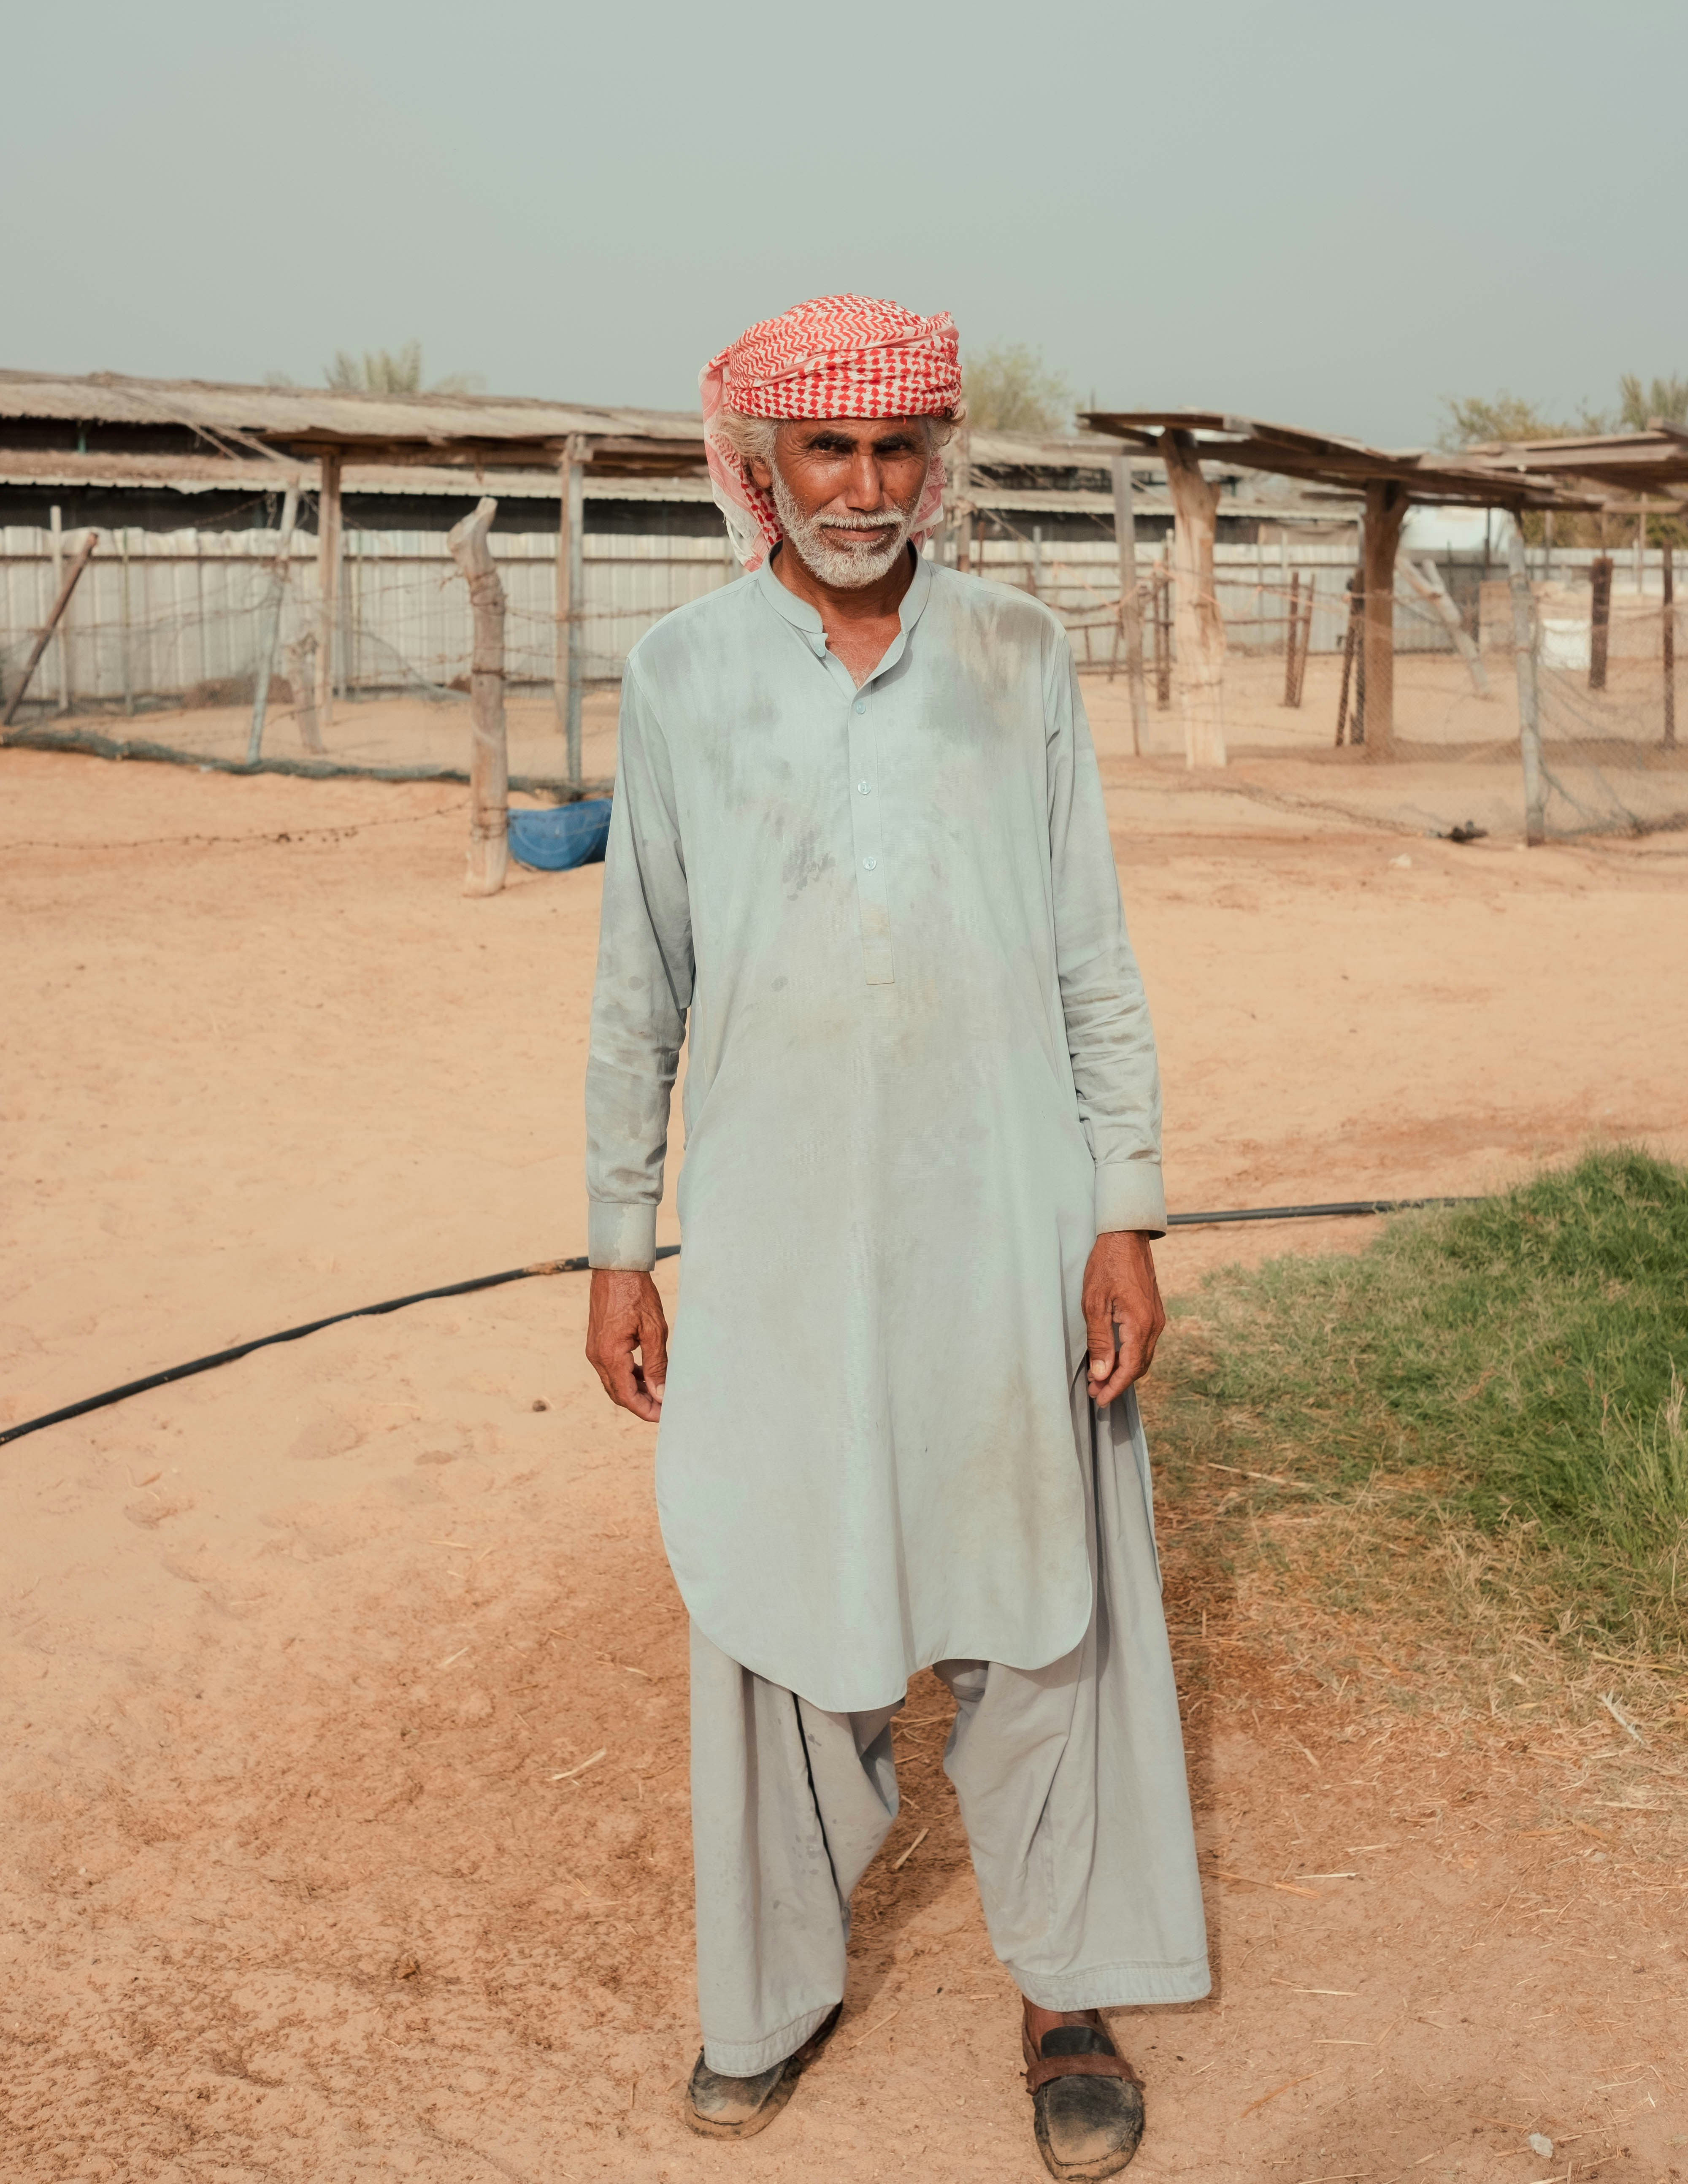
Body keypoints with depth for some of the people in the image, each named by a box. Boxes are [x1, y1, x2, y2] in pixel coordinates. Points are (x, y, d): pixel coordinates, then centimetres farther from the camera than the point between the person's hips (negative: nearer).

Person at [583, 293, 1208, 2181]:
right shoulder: (680, 676, 2)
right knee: (775, 1613, 9)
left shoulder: (1017, 658, 3)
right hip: (772, 1233, 0)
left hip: (1003, 1224, 0)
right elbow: (638, 991, 6)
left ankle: (1067, 1994, 25)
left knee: (1033, 1614, 7)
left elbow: (1090, 956, 4)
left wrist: (1126, 1215, -3)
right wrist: (618, 1252, 4)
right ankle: (777, 1986, 28)